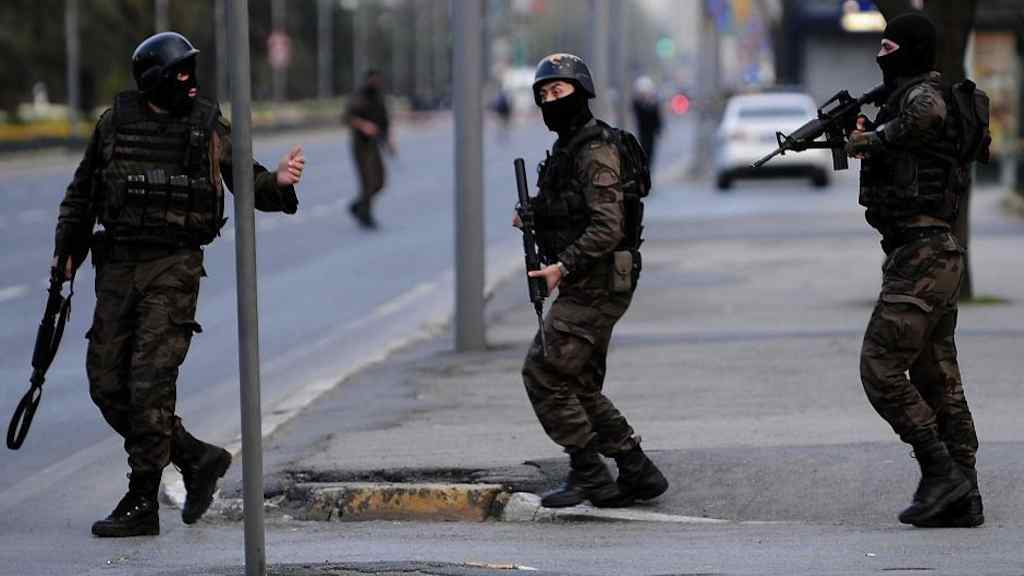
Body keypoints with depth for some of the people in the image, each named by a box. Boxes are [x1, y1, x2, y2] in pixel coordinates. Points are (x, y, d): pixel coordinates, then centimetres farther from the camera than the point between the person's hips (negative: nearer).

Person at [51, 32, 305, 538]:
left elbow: (248, 184, 3)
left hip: (174, 268, -4)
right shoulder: (116, 122, 5)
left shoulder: (208, 126, -1)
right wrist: (67, 249, 10)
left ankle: (142, 504, -3)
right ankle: (195, 457, 19)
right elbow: (83, 190, 15)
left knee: (151, 383, -10)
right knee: (106, 383, 4)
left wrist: (278, 183, -19)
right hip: (117, 266, 4)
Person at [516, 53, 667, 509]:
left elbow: (607, 228, -23)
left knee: (543, 374, -9)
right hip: (585, 288, 10)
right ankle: (637, 472, 17)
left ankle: (589, 474, -2)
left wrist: (562, 267, -24)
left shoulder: (595, 152, -15)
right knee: (580, 386, 13)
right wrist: (533, 219, 7)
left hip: (595, 287, -10)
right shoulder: (566, 150, 17)